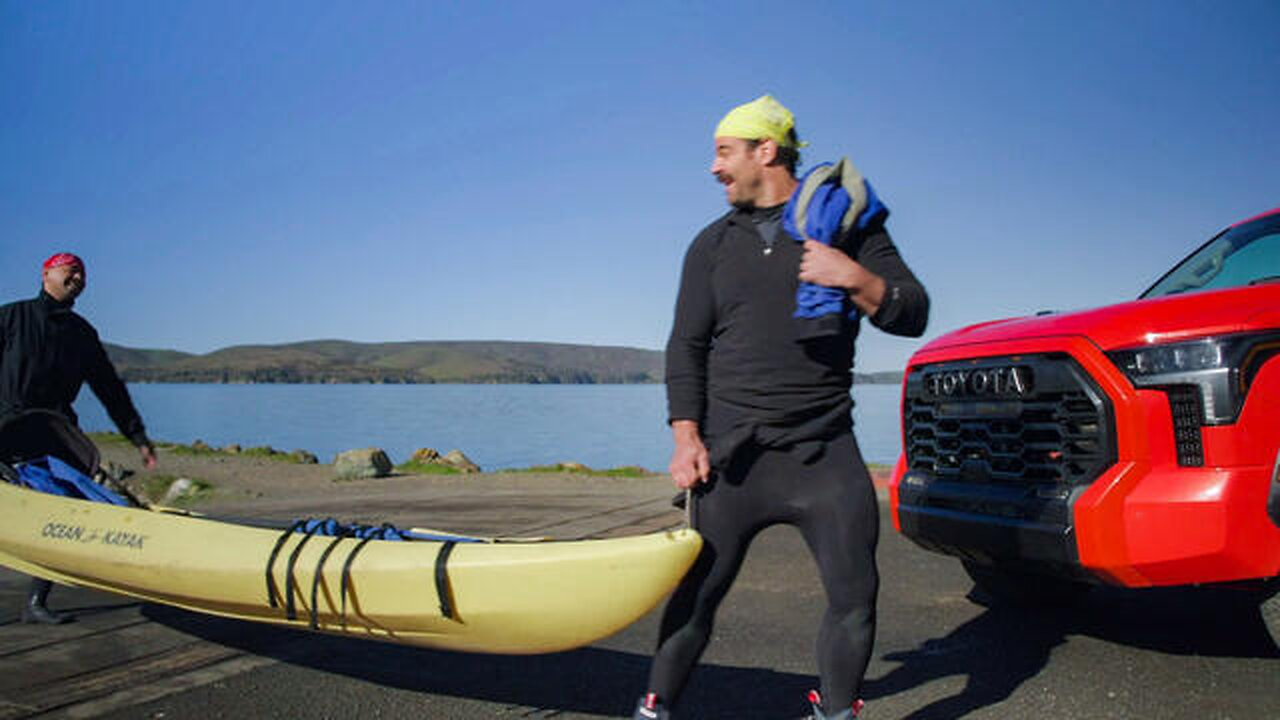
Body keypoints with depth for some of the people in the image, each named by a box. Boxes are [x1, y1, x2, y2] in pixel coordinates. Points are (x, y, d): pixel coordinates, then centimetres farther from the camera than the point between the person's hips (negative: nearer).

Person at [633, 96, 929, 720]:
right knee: (696, 593, 1)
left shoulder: (847, 225, 7)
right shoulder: (714, 244, 11)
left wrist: (857, 280, -17)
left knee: (855, 596, 0)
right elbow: (686, 347, 9)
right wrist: (686, 435, -2)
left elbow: (913, 315, 3)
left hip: (826, 454, 0)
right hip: (732, 455, 1)